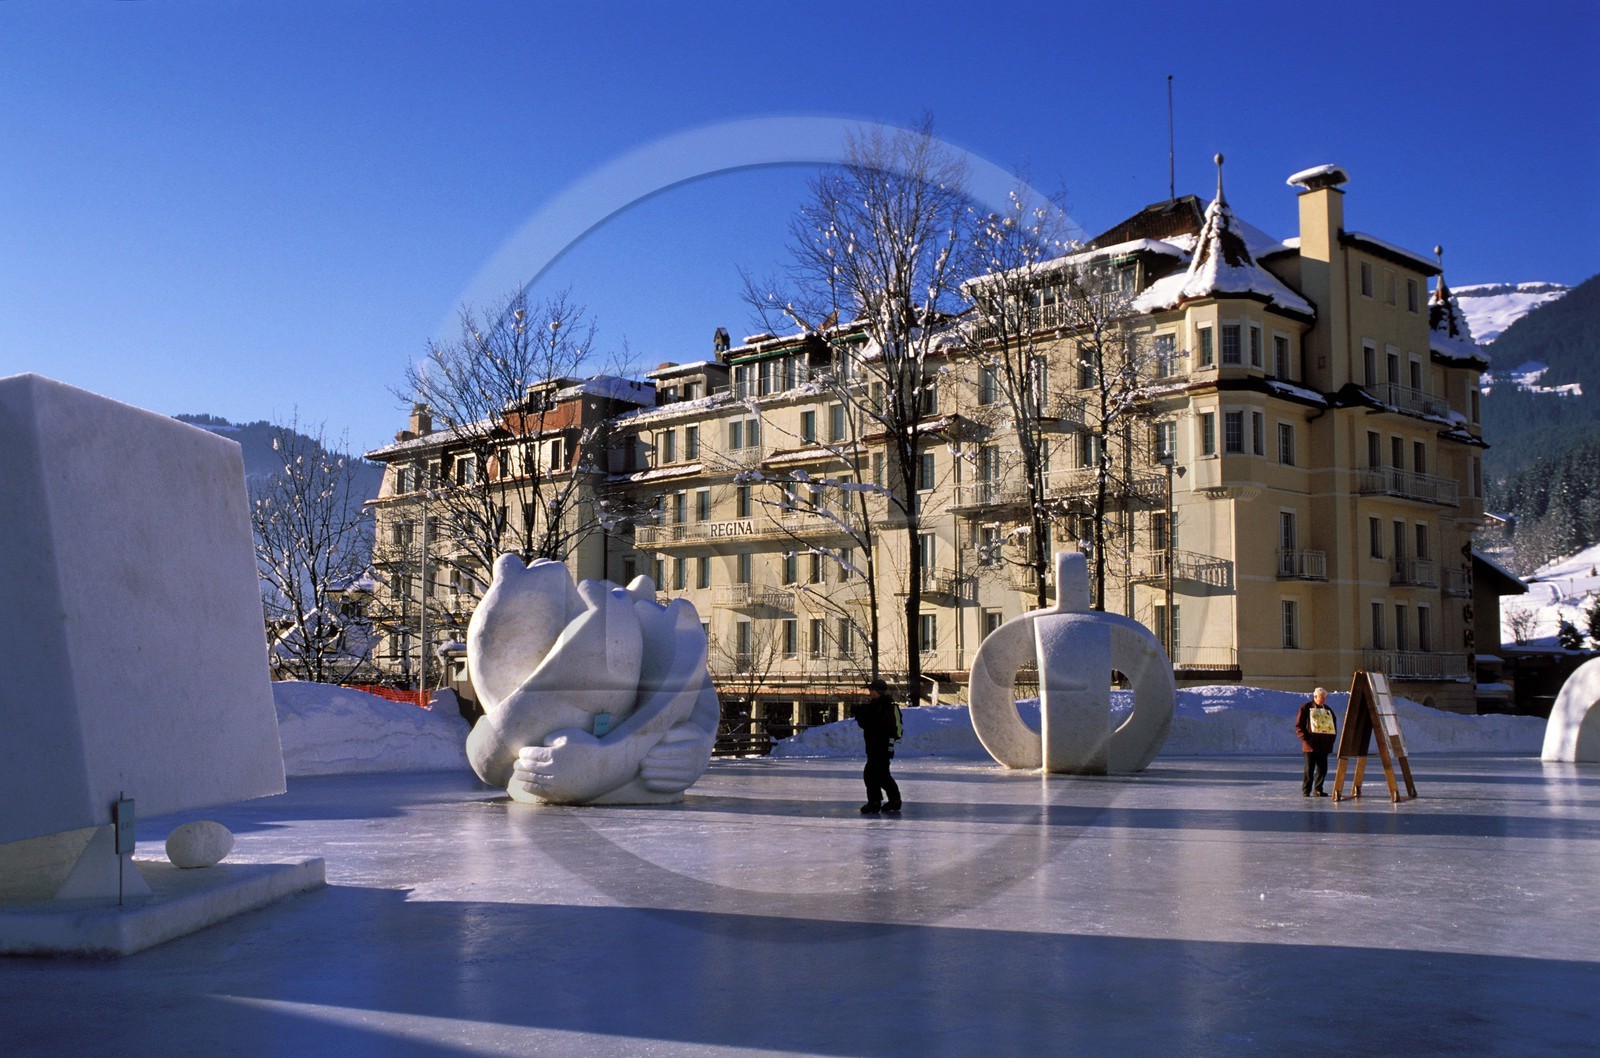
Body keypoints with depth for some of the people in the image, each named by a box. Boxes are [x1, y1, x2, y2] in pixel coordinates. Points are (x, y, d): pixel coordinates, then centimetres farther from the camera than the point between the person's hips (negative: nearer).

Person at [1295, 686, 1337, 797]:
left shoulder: (1328, 710, 15)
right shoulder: (1306, 708, -1)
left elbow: (1333, 725, 23)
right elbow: (1298, 726, -4)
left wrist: (1331, 739, 11)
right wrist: (1305, 738, -13)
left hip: (1324, 745, 5)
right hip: (1310, 745, -5)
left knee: (1322, 768, 4)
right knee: (1309, 769, -5)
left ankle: (1318, 790, 14)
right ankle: (1305, 791, 1)